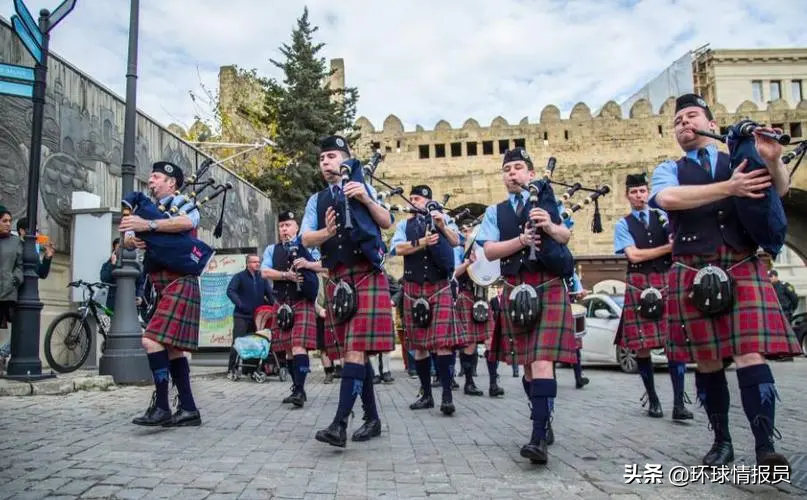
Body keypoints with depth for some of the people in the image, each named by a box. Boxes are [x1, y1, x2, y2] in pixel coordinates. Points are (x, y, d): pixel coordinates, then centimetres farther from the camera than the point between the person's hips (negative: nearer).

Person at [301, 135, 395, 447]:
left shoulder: (361, 188, 9)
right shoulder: (316, 200, 14)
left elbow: (387, 223, 5)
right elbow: (306, 239, 2)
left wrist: (367, 200, -11)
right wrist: (327, 232, -19)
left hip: (367, 276, -4)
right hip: (337, 280, 4)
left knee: (357, 350, -13)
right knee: (350, 352, 8)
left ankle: (339, 424, -16)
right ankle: (372, 419, 19)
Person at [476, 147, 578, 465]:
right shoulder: (495, 212, 12)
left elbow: (566, 237, -6)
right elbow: (490, 251, -2)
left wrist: (549, 225, -26)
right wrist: (522, 240, -16)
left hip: (549, 288, -3)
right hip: (515, 291, 3)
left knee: (542, 361, -15)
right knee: (526, 364, 11)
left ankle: (539, 437, -16)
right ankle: (544, 422, 29)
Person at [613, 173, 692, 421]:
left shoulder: (663, 216, 14)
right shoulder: (623, 224, 5)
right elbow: (634, 255, -7)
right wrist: (669, 247, -7)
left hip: (667, 281, 2)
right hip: (639, 285, -2)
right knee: (642, 345, 1)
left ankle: (678, 403, -1)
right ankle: (652, 399, 16)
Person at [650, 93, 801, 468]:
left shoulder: (740, 162, 15)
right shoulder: (668, 170, 12)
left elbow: (779, 188, -1)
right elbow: (667, 198, -11)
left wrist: (773, 160, -23)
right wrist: (727, 188, -18)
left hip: (743, 268, 0)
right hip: (693, 274, 0)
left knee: (750, 353, -10)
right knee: (707, 360, 5)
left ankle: (765, 445, -6)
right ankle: (722, 440, 18)